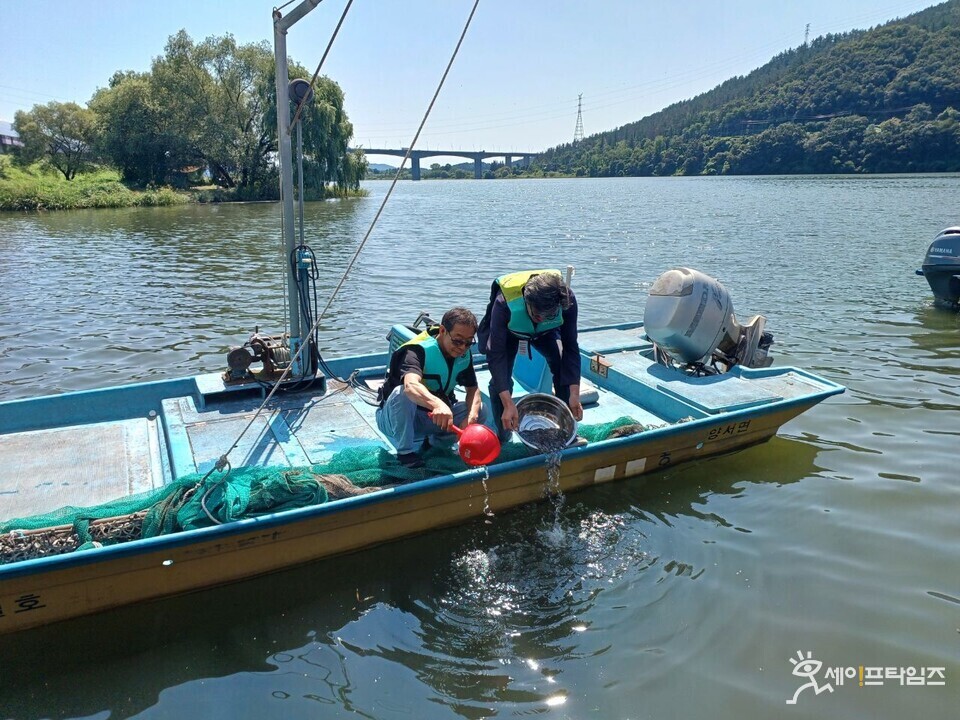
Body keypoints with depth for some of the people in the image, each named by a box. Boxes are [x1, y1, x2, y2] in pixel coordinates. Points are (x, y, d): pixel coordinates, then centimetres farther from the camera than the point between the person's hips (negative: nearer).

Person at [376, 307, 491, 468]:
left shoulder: (464, 355, -5)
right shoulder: (418, 350, -27)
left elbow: (473, 389, -2)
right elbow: (411, 385, -47)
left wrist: (471, 417, -25)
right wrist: (438, 404, -67)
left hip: (435, 417, 6)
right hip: (396, 420, -5)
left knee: (482, 412, -14)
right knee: (402, 394, -39)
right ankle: (405, 452, -19)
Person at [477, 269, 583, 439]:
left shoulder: (567, 299, -37)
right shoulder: (504, 303, -44)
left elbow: (570, 347, -28)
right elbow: (496, 355, -42)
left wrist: (574, 394, -34)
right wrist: (508, 404, -47)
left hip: (546, 331, 2)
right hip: (508, 331, -2)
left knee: (565, 366, -20)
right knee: (501, 378, -20)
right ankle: (502, 436, 2)